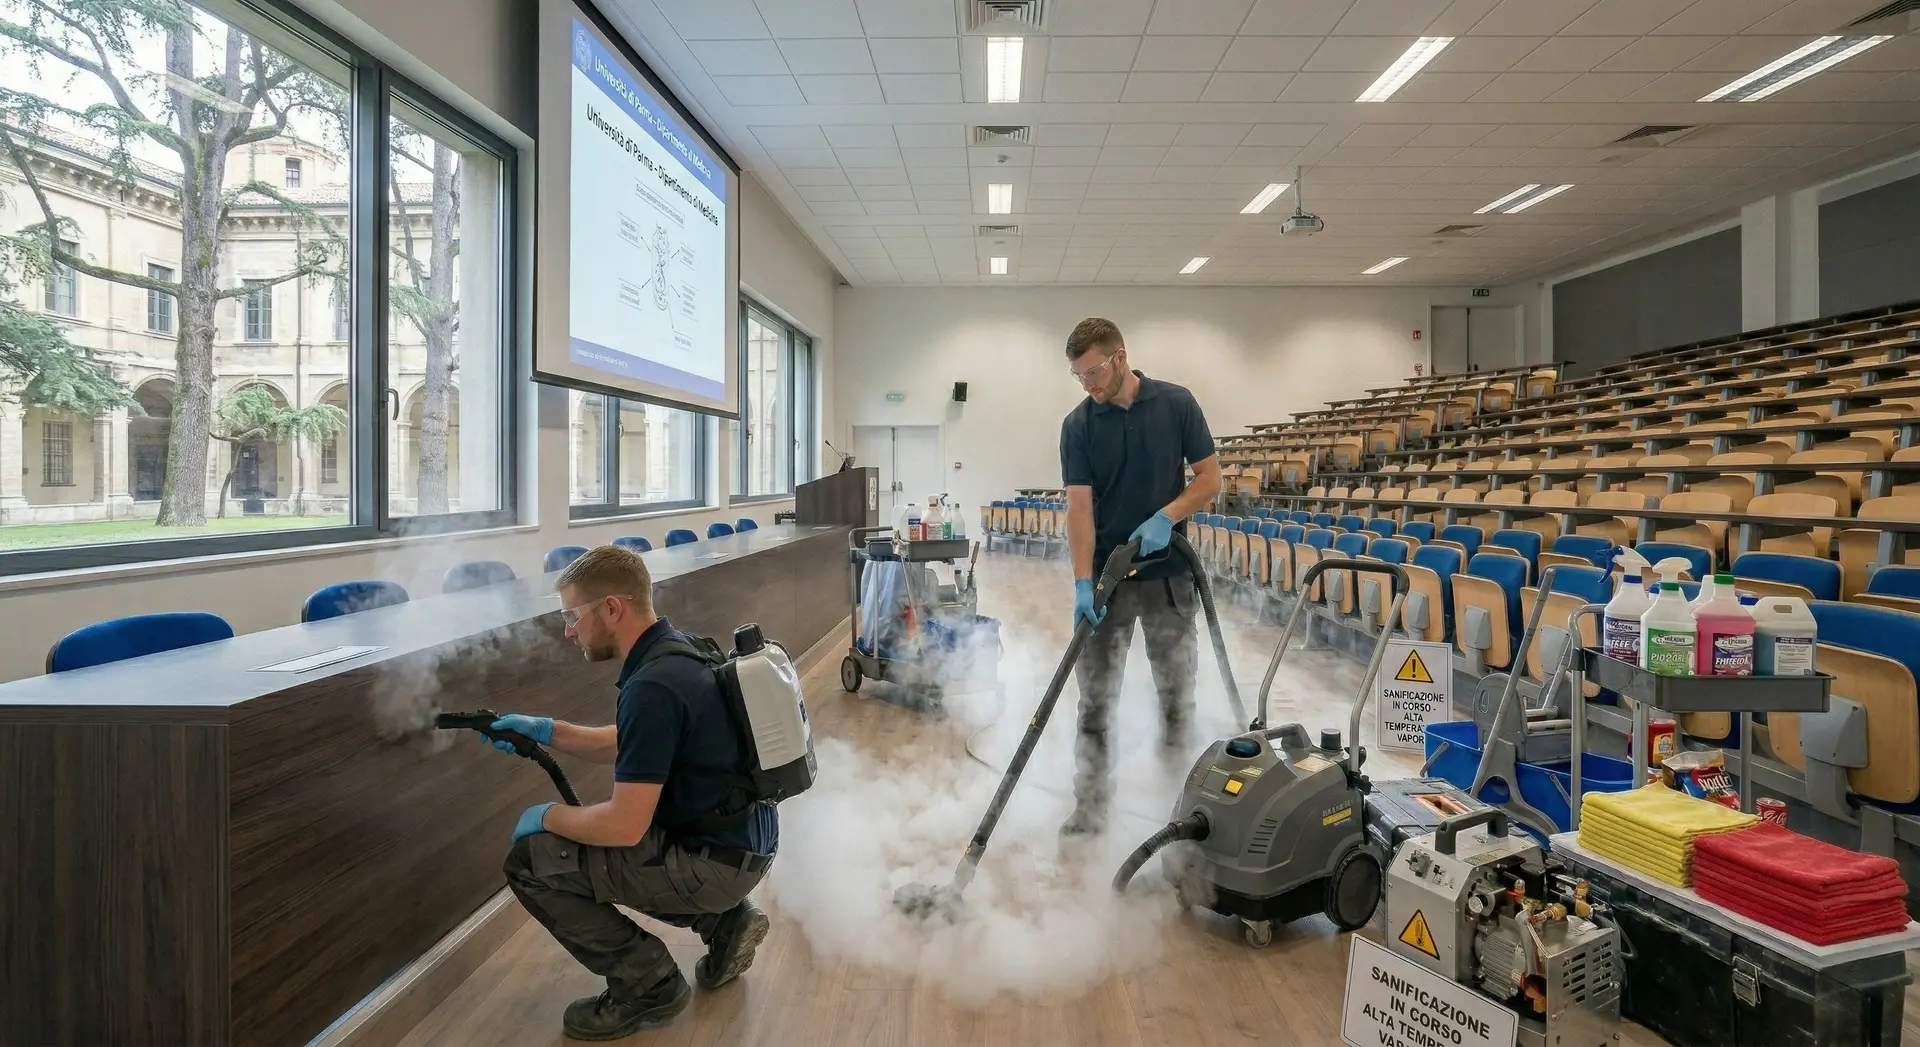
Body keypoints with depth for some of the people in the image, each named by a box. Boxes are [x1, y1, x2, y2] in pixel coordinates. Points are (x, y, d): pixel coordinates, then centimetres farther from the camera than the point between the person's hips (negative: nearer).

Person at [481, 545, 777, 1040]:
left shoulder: (652, 685, -26)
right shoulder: (675, 651, 4)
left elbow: (624, 826, -26)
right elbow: (627, 746, 21)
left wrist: (547, 815, -8)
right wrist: (546, 731, 12)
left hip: (717, 860, -10)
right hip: (738, 840, 10)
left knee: (531, 861, -7)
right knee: (593, 840, 27)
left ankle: (649, 985, 6)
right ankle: (723, 920, 20)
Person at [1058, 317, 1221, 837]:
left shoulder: (1177, 403, -4)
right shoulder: (1077, 425, -4)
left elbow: (1210, 478, -2)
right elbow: (1079, 506, -11)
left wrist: (1166, 517, -19)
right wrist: (1082, 582, -21)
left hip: (1169, 573, 0)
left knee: (1176, 690, 12)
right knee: (1095, 700, 1)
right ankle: (1090, 807, 9)